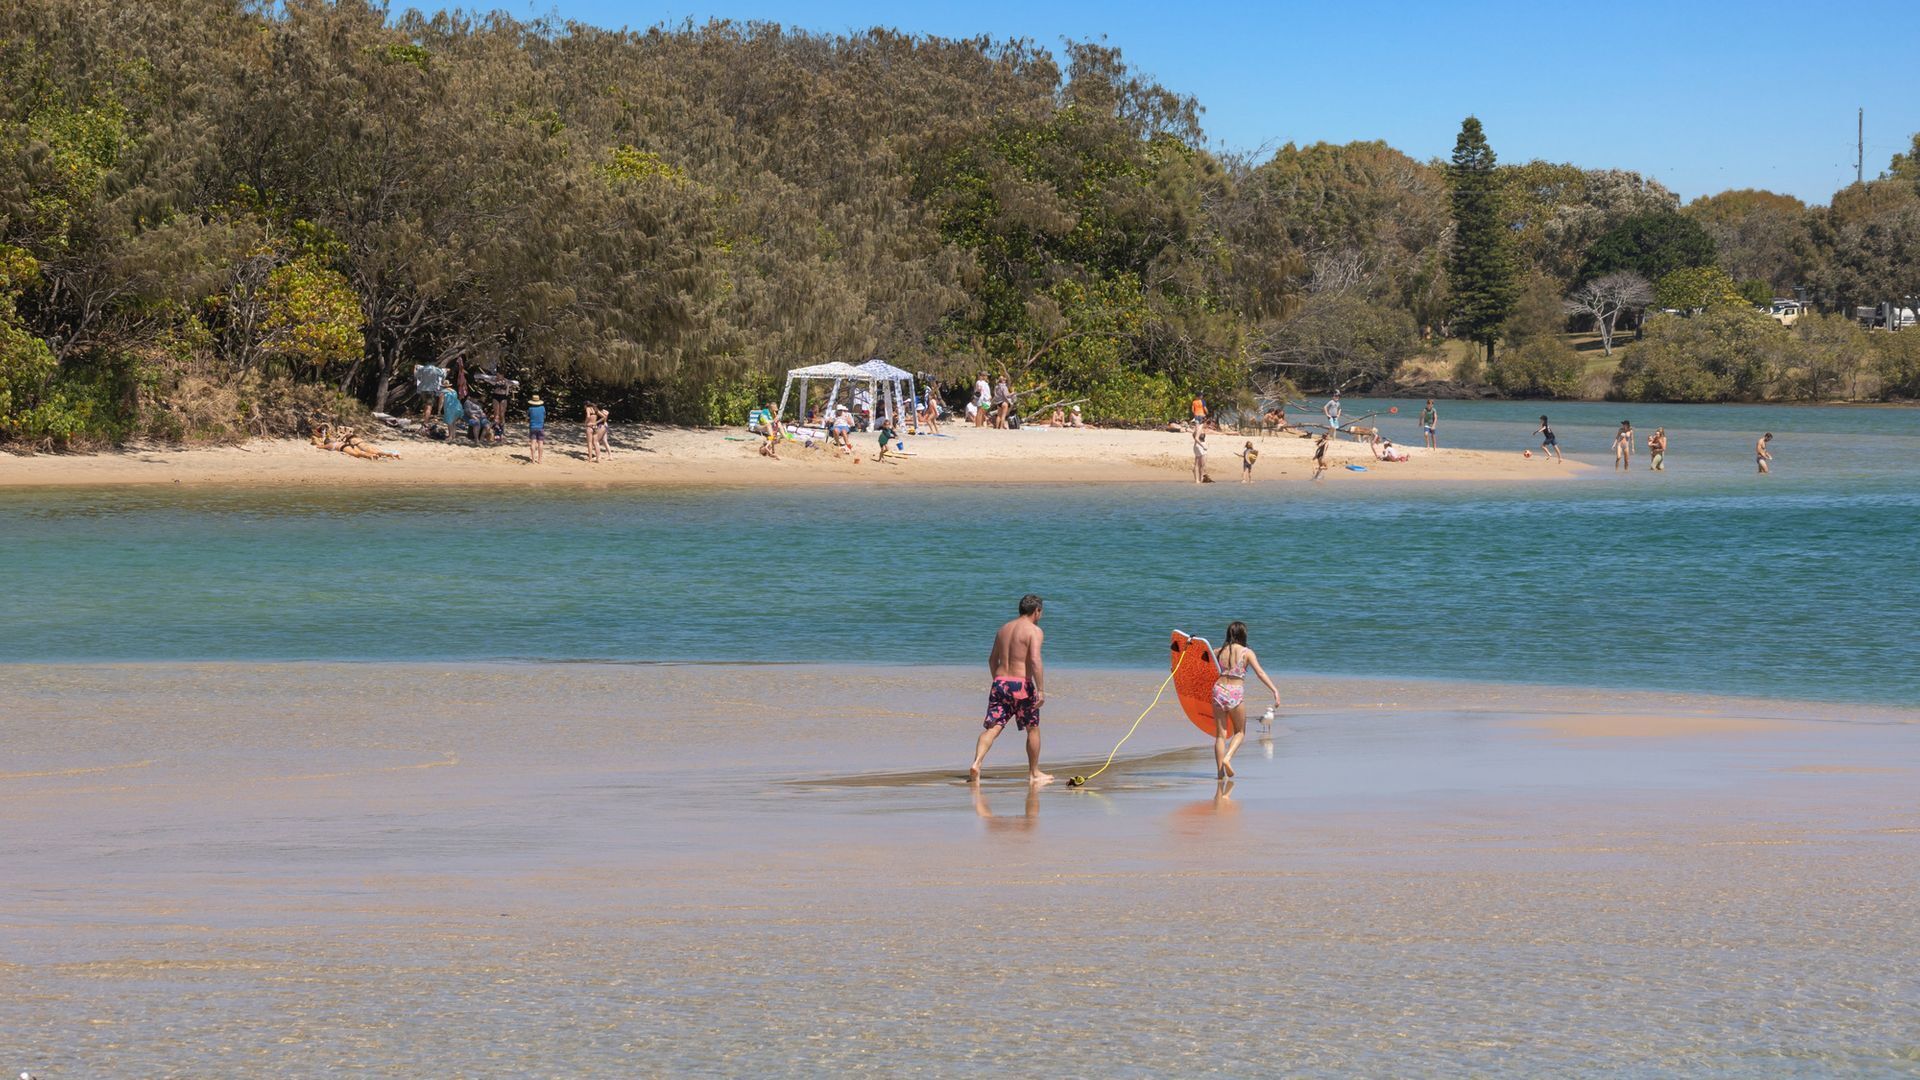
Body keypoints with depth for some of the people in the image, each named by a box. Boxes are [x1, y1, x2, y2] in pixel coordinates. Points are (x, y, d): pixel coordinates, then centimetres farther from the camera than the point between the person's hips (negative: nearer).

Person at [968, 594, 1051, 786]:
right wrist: (1041, 690, -19)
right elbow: (1035, 660, -19)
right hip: (1021, 684, -5)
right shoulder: (1034, 631, -6)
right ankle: (1034, 774, 22)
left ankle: (976, 763, -26)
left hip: (1000, 683, 5)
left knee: (992, 728, -3)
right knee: (1033, 729, 13)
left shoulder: (1004, 629, 16)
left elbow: (992, 659, 23)